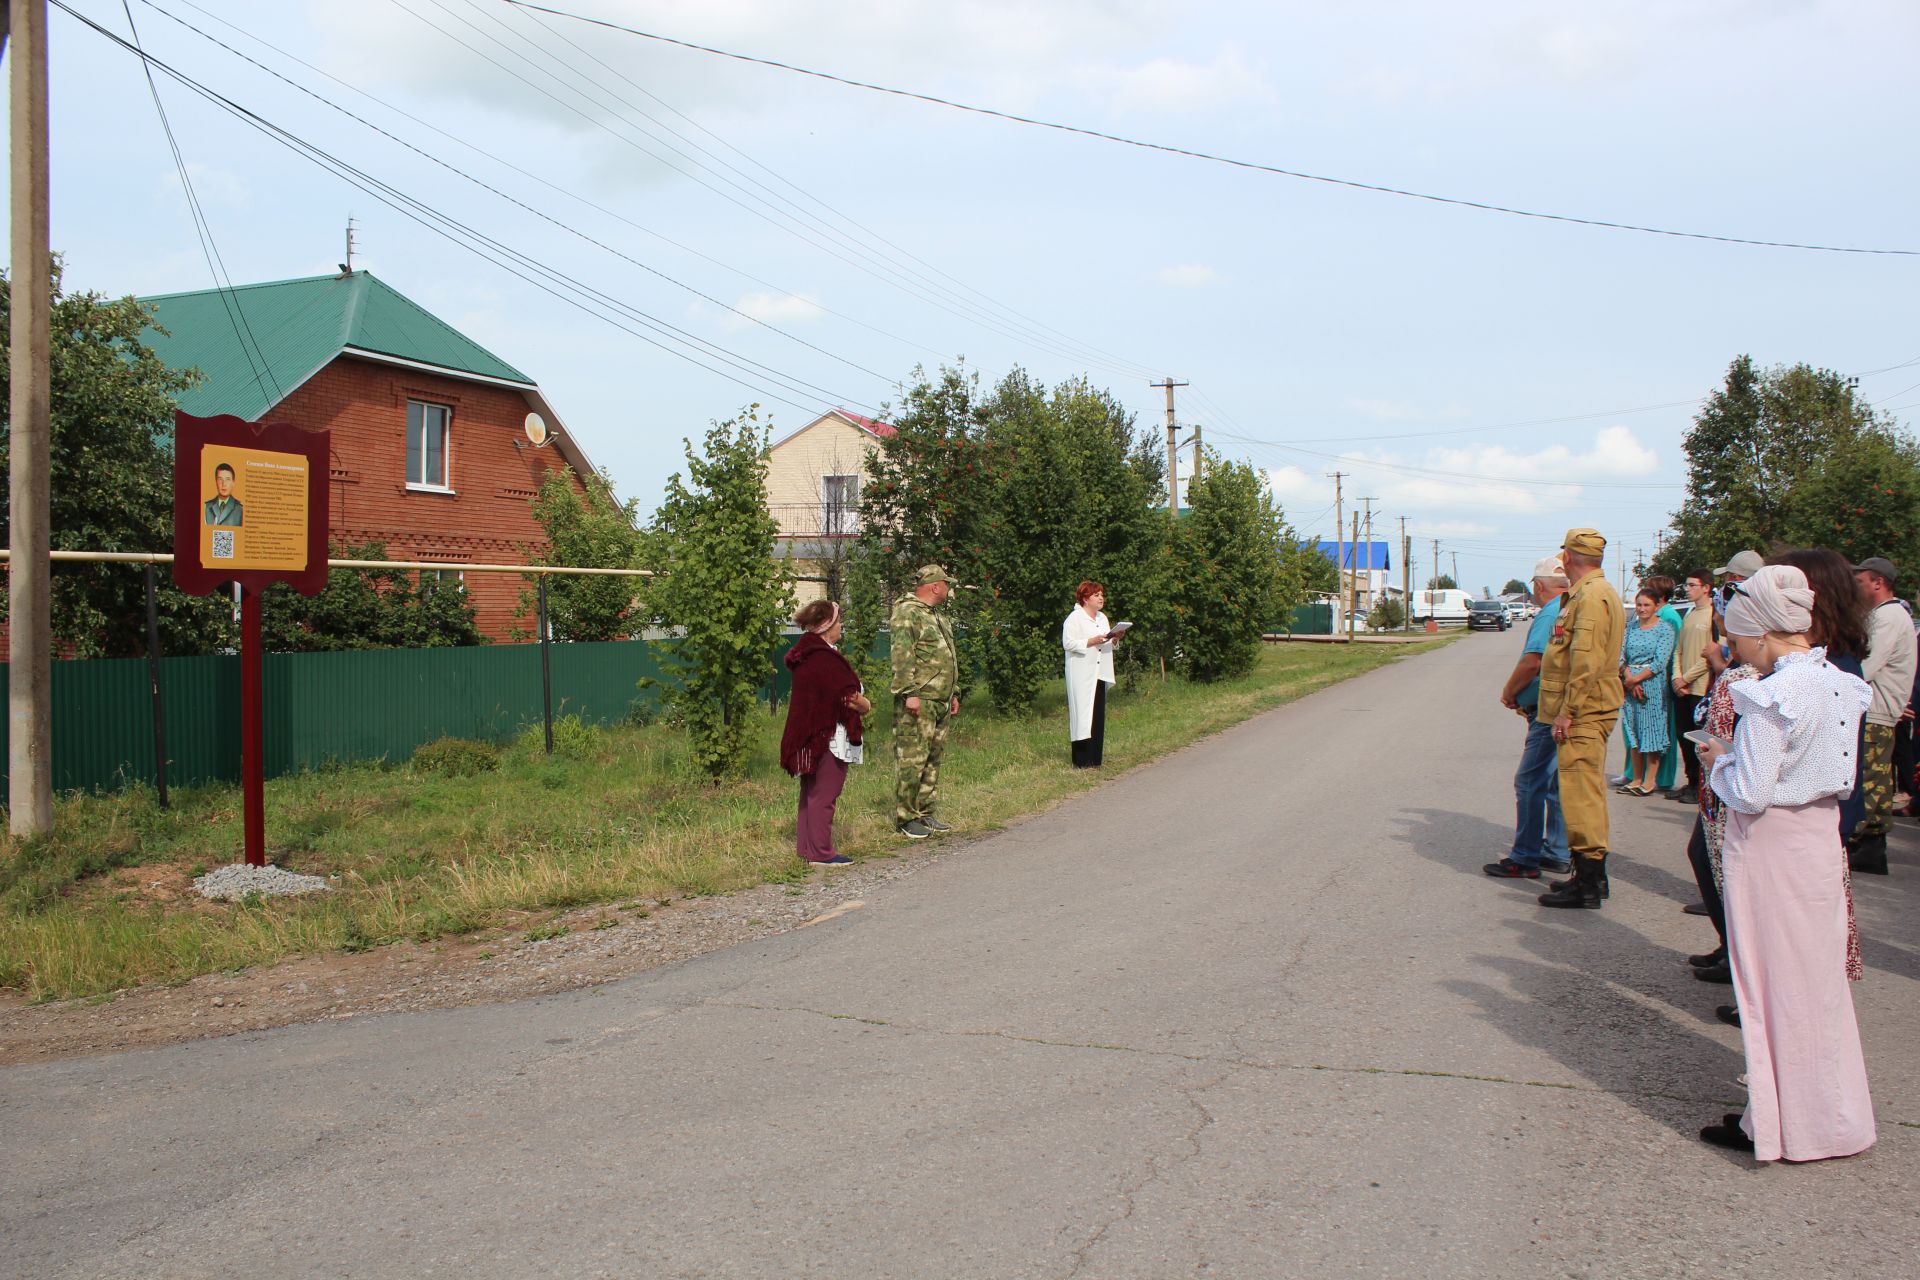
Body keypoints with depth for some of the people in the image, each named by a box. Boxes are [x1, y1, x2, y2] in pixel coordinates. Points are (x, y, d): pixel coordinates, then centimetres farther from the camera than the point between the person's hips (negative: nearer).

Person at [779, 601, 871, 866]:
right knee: (824, 795, -3)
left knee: (810, 793, 17)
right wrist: (866, 705, -1)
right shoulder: (826, 658, -21)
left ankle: (805, 847, 25)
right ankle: (821, 852, 2)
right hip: (829, 736, -10)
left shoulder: (805, 653, 10)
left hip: (807, 737, 10)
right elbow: (850, 699, -22)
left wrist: (857, 701, 9)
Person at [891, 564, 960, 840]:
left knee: (932, 760, 12)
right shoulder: (906, 612, -10)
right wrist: (909, 693, -22)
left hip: (941, 703, 10)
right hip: (917, 703, -10)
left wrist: (954, 693, 24)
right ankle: (905, 819, -2)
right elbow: (901, 657, -17)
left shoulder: (938, 618, 21)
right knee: (911, 760, -7)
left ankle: (925, 814, 20)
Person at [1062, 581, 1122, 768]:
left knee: (1098, 715, 6)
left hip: (1099, 674, 8)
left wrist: (1114, 640, 3)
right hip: (1081, 676, -8)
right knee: (1082, 714, -9)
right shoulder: (1074, 618, -6)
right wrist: (1092, 641, -20)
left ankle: (1094, 759, 11)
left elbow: (1109, 645, 25)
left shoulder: (1102, 618, 19)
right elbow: (1068, 643, -14)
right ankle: (1081, 761, -6)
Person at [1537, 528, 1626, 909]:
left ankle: (1588, 885, -6)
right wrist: (1566, 709, 23)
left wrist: (1567, 711, -21)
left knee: (1580, 792, -9)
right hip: (1587, 712, 11)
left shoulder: (1592, 596, -16)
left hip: (1583, 714, -11)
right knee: (1587, 791, 16)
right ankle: (1592, 875, 25)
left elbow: (1587, 662, -23)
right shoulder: (1586, 593, 17)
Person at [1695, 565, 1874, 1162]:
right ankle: (1831, 1114, 30)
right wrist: (1737, 754, 9)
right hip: (1822, 837, 8)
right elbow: (1815, 765, 12)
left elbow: (1748, 793, -22)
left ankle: (1776, 1125, 15)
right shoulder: (1838, 683, 3)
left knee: (1773, 983, 3)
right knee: (1818, 977, 18)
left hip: (1771, 845, -8)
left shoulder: (1773, 696, -22)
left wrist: (1717, 760, -4)